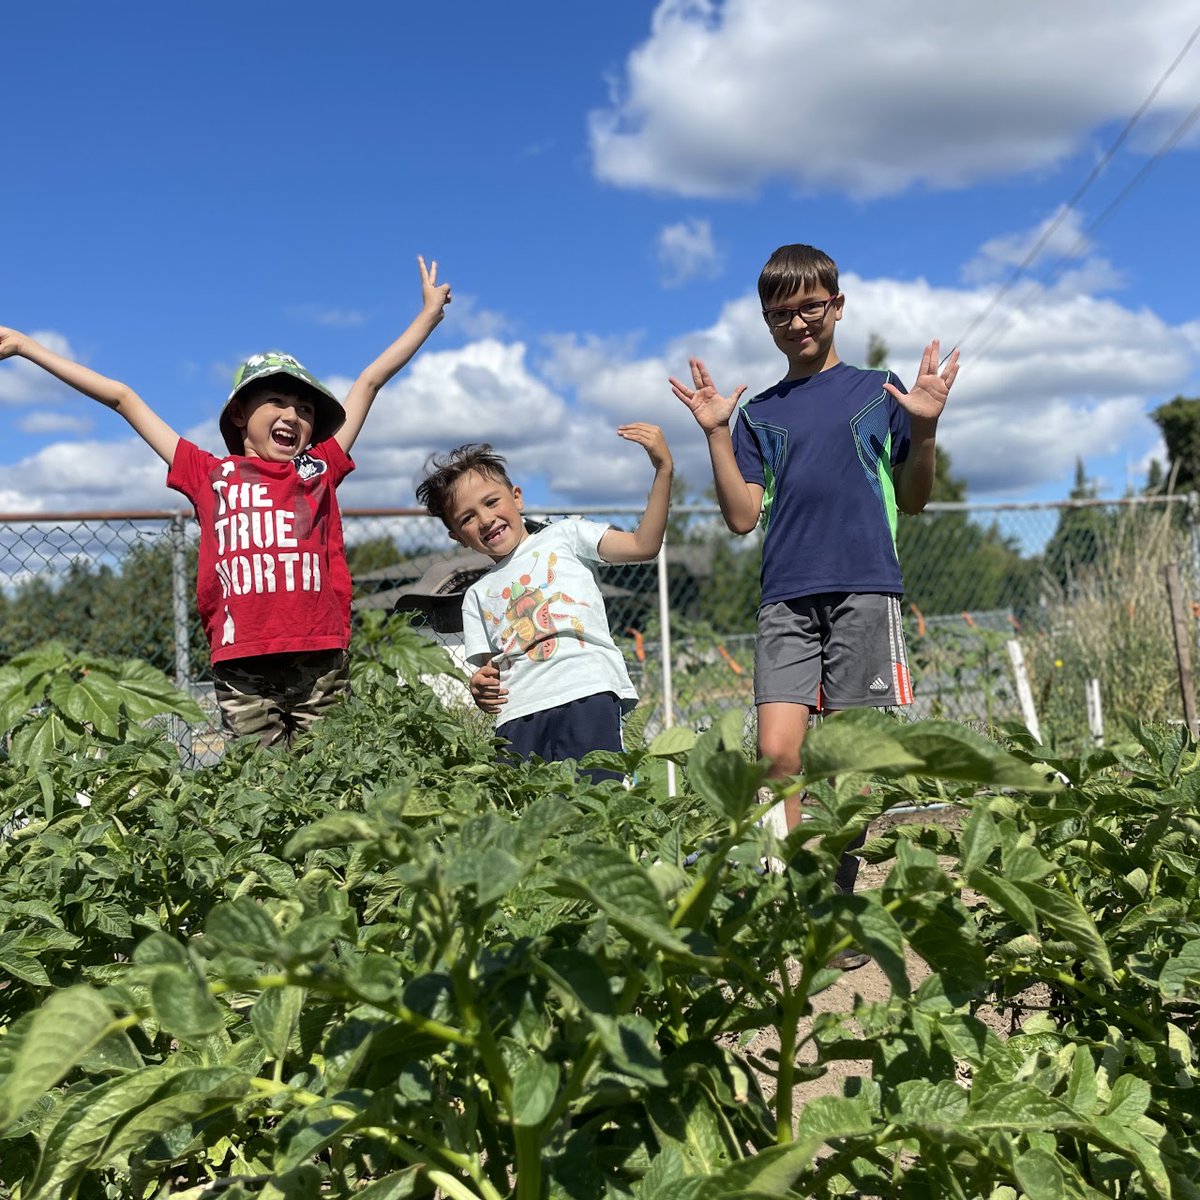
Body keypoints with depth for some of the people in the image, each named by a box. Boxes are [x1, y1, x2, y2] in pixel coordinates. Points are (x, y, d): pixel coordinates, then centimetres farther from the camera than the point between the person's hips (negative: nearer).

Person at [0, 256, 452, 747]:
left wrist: (429, 312, 31)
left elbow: (369, 382, 21)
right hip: (242, 670, -1)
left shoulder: (320, 469, 16)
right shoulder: (210, 474, 14)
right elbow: (124, 399, 18)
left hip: (322, 662, 1)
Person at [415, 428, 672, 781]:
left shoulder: (564, 536, 18)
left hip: (588, 692, -3)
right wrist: (482, 691, -3)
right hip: (518, 714, 4)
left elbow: (643, 546, 6)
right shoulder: (477, 595, 27)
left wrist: (663, 469, -3)